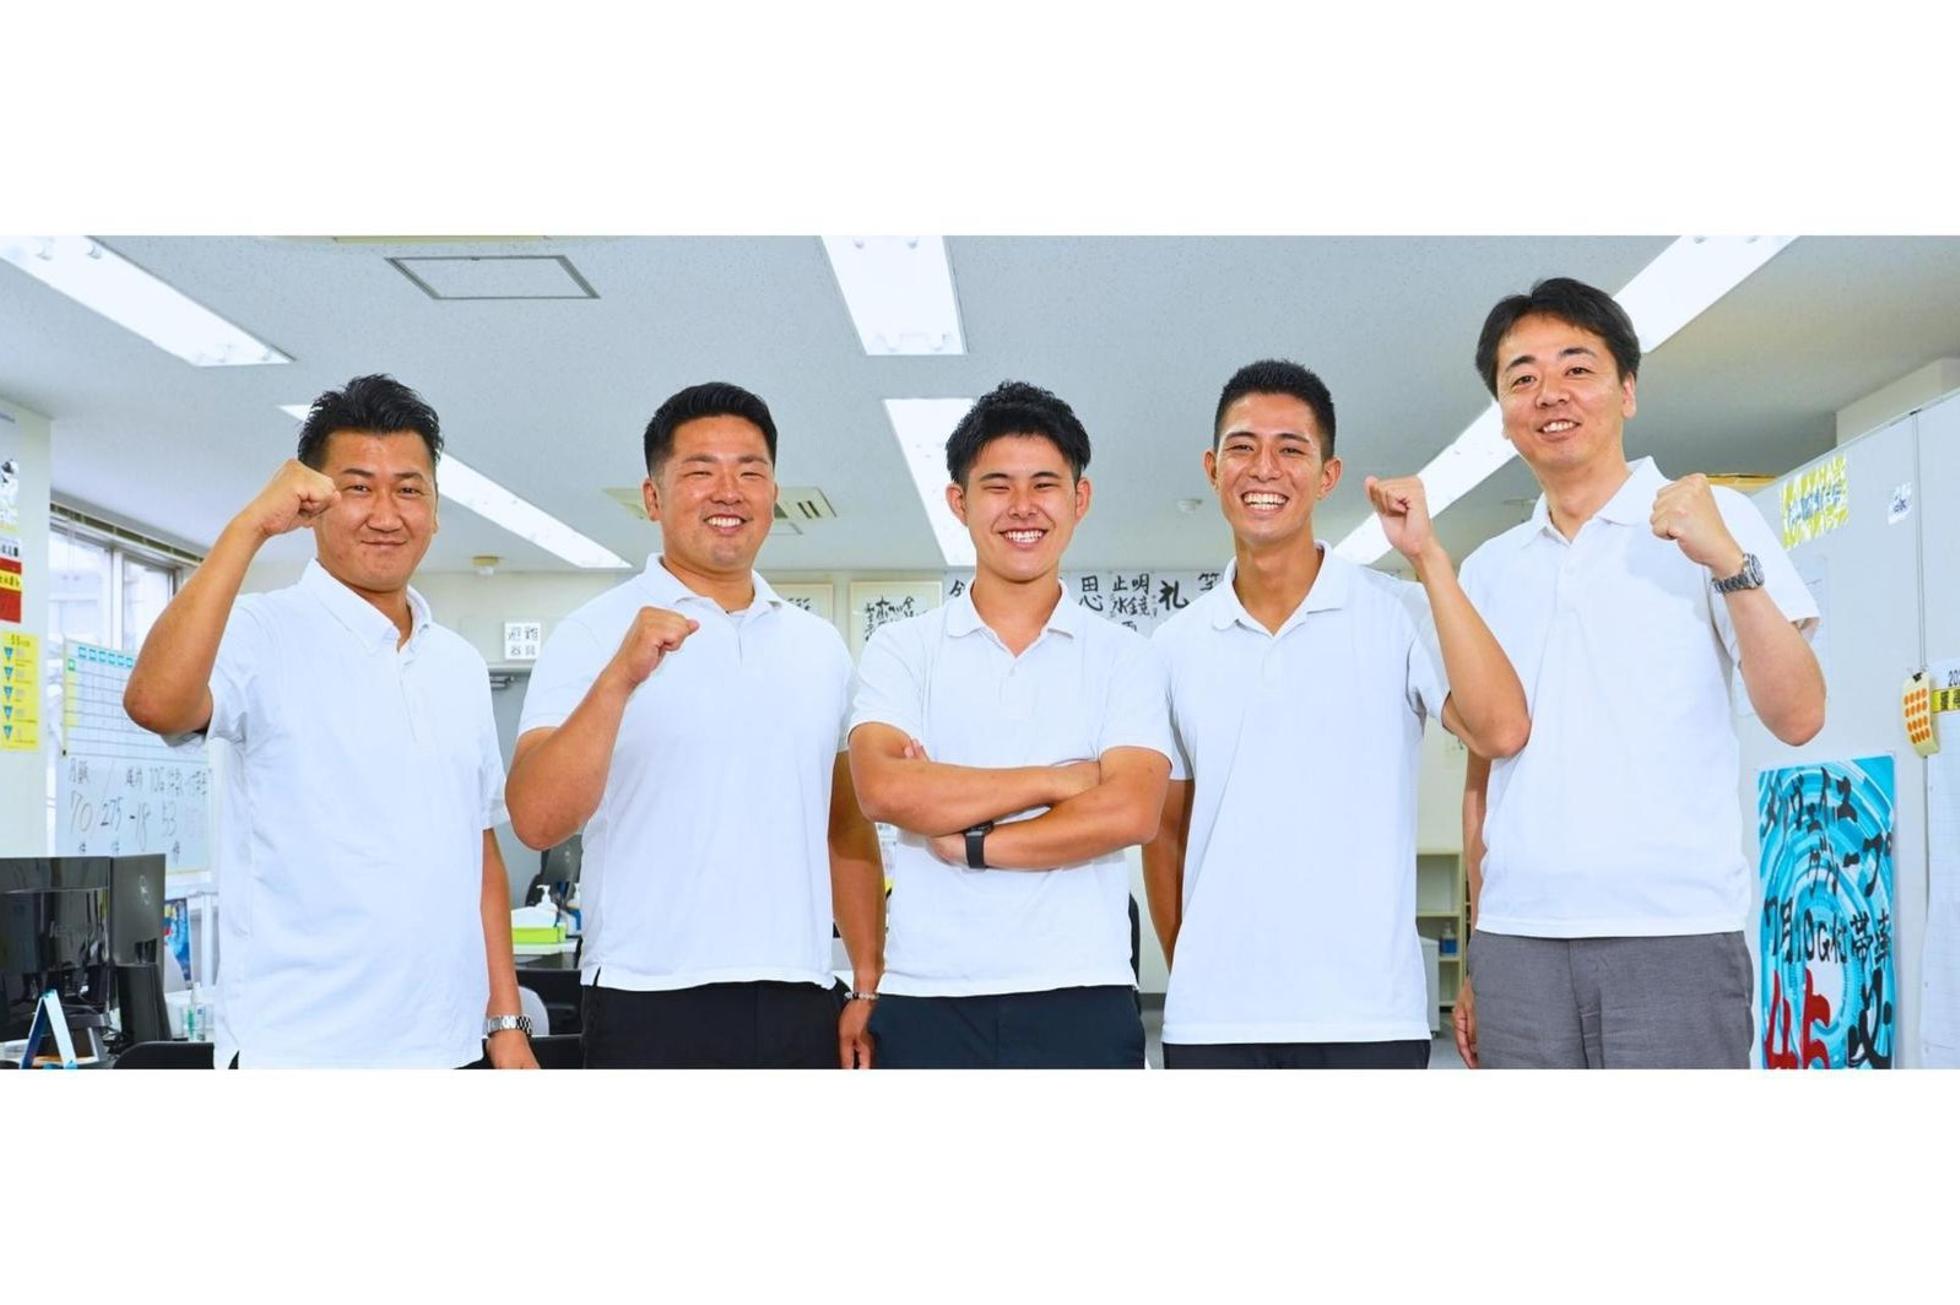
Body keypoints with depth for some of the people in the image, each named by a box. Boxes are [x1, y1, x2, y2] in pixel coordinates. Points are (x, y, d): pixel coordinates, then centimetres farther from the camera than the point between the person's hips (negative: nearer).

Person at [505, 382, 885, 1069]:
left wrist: (870, 987, 8)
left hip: (800, 1006, 4)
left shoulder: (820, 646, 12)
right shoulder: (595, 635, -2)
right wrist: (620, 679, -24)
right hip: (652, 1009, -4)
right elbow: (537, 821, -14)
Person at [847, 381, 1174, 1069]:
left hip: (1080, 995, 0)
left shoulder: (1123, 657, 7)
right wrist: (1056, 779, -8)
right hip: (927, 999, 1)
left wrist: (970, 841, -8)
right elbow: (883, 788, -10)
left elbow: (1129, 812, -7)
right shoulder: (902, 649, 7)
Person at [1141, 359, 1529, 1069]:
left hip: (1366, 1016, -3)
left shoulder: (1398, 615, -2)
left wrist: (1426, 555, -15)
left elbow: (1500, 731, -19)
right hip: (1210, 1018, 3)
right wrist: (1184, 973, 10)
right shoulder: (1177, 644, 8)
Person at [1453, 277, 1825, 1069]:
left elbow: (1797, 717, -5)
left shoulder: (1715, 522, 2)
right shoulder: (1485, 572, 13)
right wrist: (1474, 955, 14)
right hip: (1516, 943, 3)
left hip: (1672, 936, -3)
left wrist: (1730, 564, -17)